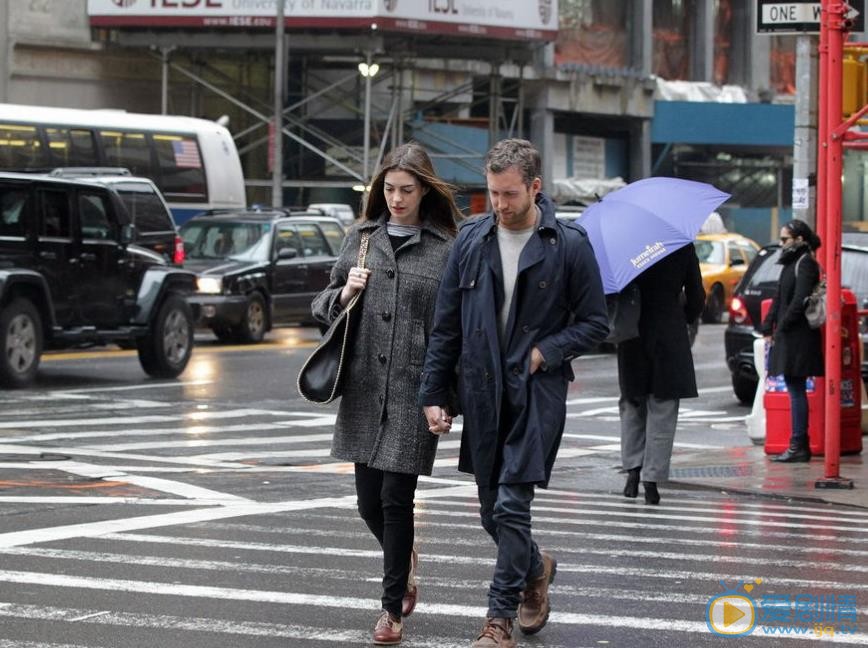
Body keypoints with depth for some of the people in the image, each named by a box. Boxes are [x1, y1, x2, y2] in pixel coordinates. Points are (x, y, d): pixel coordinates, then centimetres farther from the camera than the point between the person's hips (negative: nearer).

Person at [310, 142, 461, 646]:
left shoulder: (445, 248, -3)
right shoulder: (361, 238, 10)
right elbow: (326, 306, 17)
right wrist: (345, 293, -5)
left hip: (413, 391, -4)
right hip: (364, 390, 4)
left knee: (396, 500, -3)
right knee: (369, 501, 8)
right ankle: (404, 560, 37)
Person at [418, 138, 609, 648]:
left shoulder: (569, 245, -5)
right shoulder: (471, 240, 4)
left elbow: (595, 324, 0)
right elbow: (446, 326, 8)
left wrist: (545, 352, -13)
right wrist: (433, 394, 4)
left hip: (537, 392, -4)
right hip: (482, 394, 4)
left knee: (511, 505, -11)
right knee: (492, 510, 12)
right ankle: (535, 568, 42)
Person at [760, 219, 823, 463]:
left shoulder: (805, 264, -11)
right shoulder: (791, 263, 19)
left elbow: (800, 301, -19)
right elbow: (779, 299, 21)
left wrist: (781, 328, -15)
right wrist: (768, 328, 12)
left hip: (798, 338, -10)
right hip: (788, 338, 10)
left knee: (796, 390, -9)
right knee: (794, 390, 9)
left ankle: (799, 446, -8)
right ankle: (800, 445, 12)